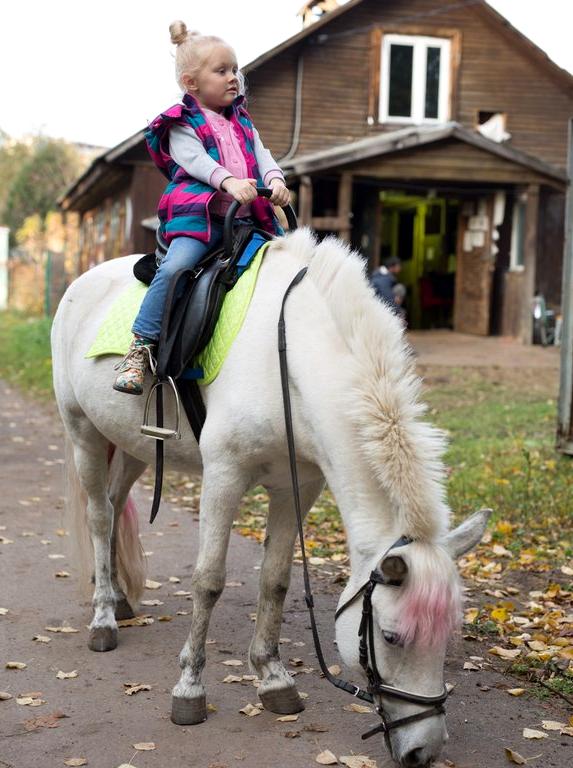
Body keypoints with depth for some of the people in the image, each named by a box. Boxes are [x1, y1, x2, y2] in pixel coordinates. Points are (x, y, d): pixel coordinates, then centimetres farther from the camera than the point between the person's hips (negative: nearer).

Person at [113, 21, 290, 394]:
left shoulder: (242, 121, 24)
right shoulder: (182, 125, 4)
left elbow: (261, 153, 11)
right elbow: (195, 160, -12)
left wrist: (275, 179, -12)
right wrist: (229, 181, -31)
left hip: (248, 215, 6)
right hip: (199, 212, -6)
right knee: (175, 266, -29)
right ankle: (140, 349, -23)